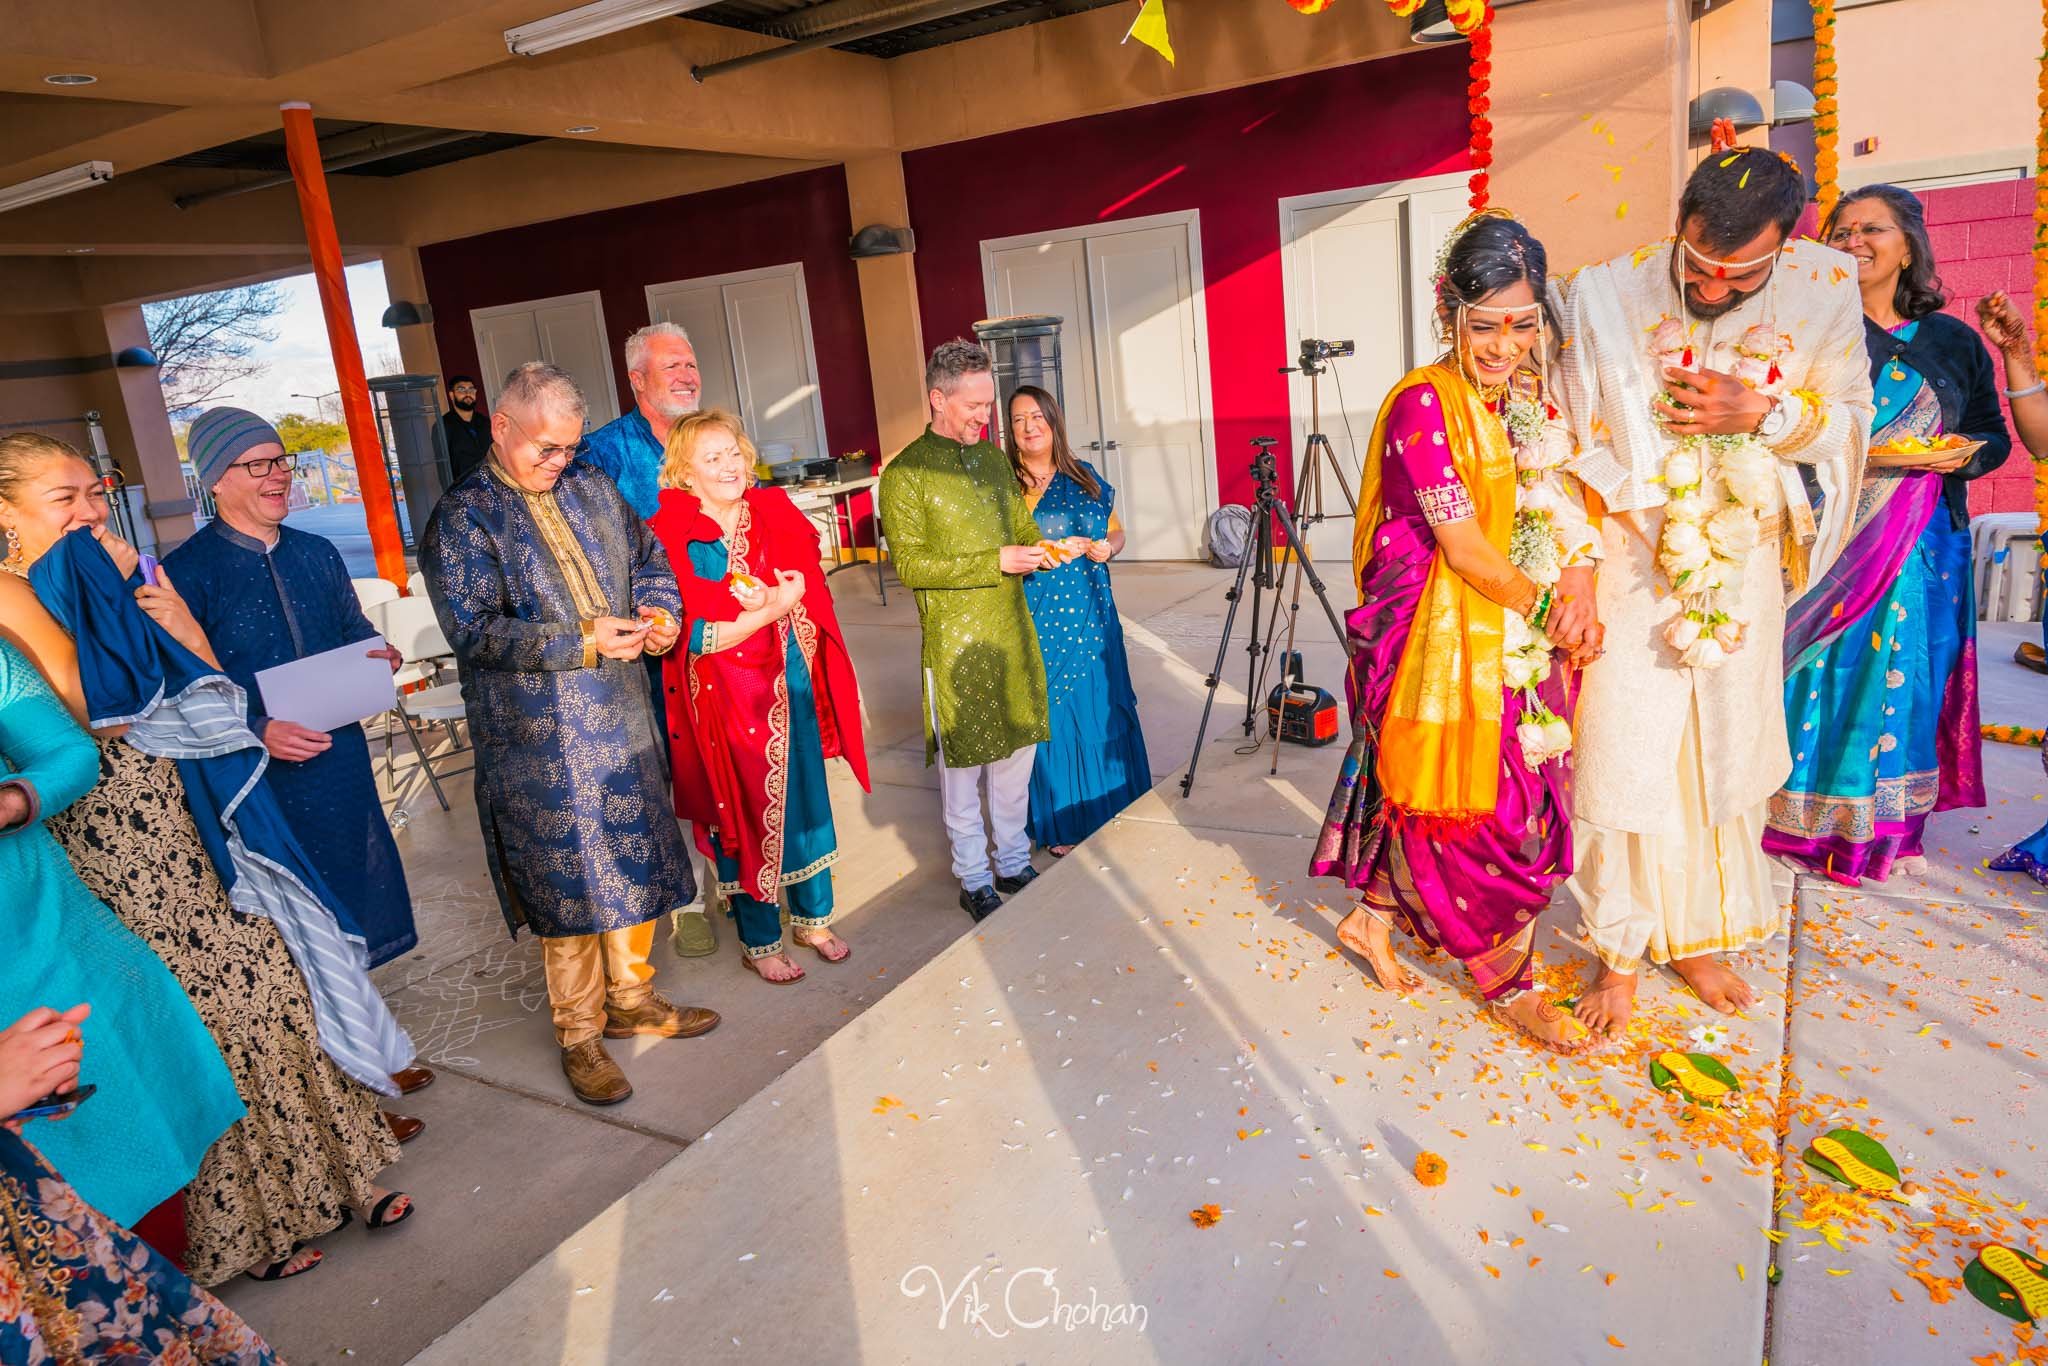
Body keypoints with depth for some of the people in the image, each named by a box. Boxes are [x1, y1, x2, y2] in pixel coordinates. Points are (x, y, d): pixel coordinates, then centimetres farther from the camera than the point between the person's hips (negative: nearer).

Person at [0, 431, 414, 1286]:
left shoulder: (118, 576, 10)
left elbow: (209, 685, 7)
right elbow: (102, 711, -21)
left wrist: (164, 598, -6)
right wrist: (112, 589, -14)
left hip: (194, 814, 6)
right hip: (114, 830, -6)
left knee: (262, 973, 10)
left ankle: (320, 1171, 26)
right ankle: (239, 1221, 24)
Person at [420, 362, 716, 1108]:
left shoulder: (592, 490, 10)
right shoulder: (462, 518, -8)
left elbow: (647, 556, 19)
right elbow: (476, 631, -16)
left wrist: (660, 611, -2)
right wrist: (583, 642, -23)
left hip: (623, 718, 6)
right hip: (540, 737, -6)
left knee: (636, 863, 14)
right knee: (568, 881, 3)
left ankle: (631, 997, 34)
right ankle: (579, 1036, 21)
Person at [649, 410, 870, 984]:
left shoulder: (775, 516, 3)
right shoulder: (675, 539, -12)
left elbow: (810, 608, 2)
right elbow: (692, 639, -18)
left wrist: (759, 604, -17)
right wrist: (772, 609, -21)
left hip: (792, 689, 5)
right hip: (725, 698, -5)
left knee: (804, 798, 14)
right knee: (742, 812, 7)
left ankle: (812, 918, 35)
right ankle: (759, 941, 26)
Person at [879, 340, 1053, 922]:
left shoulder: (993, 457, 11)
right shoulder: (905, 474, -10)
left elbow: (1022, 525, 19)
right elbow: (909, 564, -15)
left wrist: (1040, 551, -4)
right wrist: (995, 562, -20)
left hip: (1012, 630, 6)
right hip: (954, 639, -6)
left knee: (1017, 752, 14)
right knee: (962, 765, 5)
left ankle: (1014, 863, 30)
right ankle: (974, 881, 20)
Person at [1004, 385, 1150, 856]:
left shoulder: (1085, 477, 9)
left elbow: (1116, 531, 17)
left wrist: (1107, 548, -6)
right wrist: (1050, 553, -20)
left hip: (1090, 615, 4)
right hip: (1036, 620, -4)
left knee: (1100, 707, 11)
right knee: (1052, 715, 2)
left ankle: (1108, 806, 30)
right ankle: (1060, 822, 15)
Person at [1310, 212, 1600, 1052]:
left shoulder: (1530, 399, 8)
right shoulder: (1424, 404, -16)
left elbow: (1563, 517, 3)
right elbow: (1463, 545, -18)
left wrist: (1579, 602, -15)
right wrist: (1549, 610, -12)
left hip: (1521, 645, 7)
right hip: (1451, 643, -7)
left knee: (1428, 800, 16)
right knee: (1490, 813, 3)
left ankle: (1371, 921, 35)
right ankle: (1511, 988, 22)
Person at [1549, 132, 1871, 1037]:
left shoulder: (1823, 293, -7)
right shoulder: (1607, 296, -14)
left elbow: (1850, 421, 2)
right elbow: (1570, 450, -12)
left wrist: (1760, 413, -19)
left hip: (1741, 575, 3)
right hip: (1630, 571, -3)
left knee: (1724, 757, 13)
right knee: (1624, 757, 0)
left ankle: (1699, 936, 32)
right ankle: (1621, 954, 18)